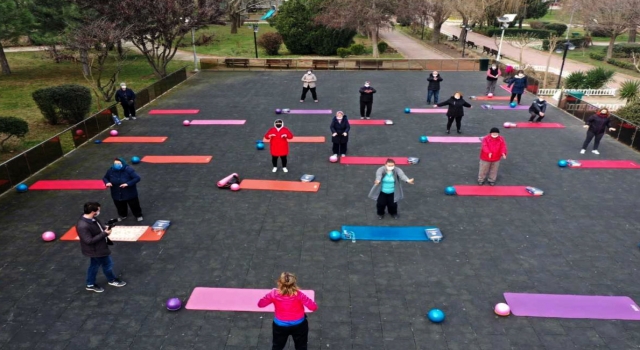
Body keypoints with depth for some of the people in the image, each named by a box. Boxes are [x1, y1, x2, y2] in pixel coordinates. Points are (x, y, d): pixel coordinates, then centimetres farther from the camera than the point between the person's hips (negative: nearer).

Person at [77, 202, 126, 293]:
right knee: (108, 264, 13)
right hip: (96, 250, -9)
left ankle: (91, 284, 42)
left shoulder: (93, 219, -6)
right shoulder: (83, 226, -34)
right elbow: (89, 241, -30)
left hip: (98, 248, 9)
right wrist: (105, 234, -28)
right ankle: (112, 280, 37)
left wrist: (105, 229, -5)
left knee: (94, 266, 24)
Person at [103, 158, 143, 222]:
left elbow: (137, 178, -26)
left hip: (130, 194, -4)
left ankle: (138, 215, 42)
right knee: (120, 207, 26)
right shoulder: (111, 170, -11)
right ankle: (122, 215, 56)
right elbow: (105, 178, 6)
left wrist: (127, 184, -35)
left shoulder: (128, 170, -24)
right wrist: (107, 182, -19)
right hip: (117, 194, 4)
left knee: (134, 206, 16)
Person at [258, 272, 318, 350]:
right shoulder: (299, 295, -27)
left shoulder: (274, 294, -24)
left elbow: (260, 304, -8)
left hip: (280, 326, 1)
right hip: (299, 325, -1)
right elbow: (314, 307, -23)